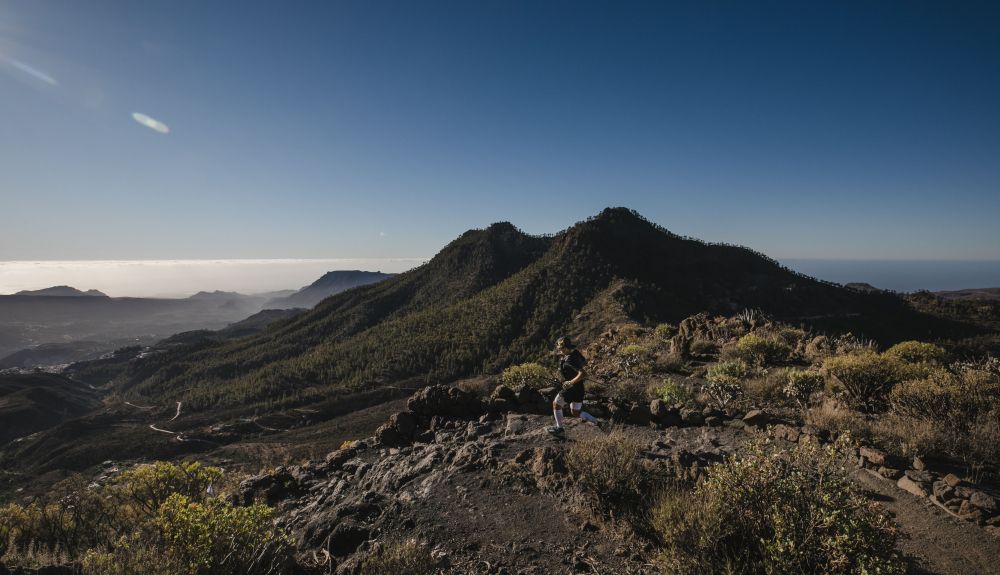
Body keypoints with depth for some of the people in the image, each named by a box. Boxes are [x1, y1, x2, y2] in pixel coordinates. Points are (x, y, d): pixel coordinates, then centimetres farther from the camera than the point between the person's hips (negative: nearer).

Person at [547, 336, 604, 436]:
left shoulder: (570, 360, -27)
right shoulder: (575, 352, 0)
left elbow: (583, 374, -35)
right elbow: (585, 362, 19)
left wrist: (570, 382, -27)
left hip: (572, 388, -9)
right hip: (579, 387, 9)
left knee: (556, 404, 11)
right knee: (576, 412, 21)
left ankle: (559, 428, 22)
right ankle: (597, 422, 14)